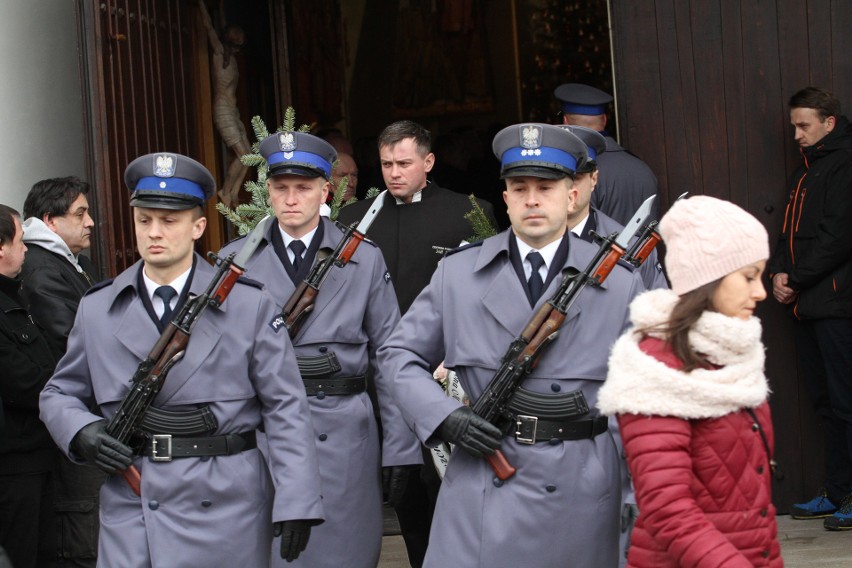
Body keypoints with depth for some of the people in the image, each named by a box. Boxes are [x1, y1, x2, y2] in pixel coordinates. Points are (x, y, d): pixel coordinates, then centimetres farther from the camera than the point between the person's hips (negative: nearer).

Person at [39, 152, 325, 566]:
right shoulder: (97, 310, 8)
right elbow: (59, 393, 17)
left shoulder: (249, 304, 1)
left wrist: (296, 502, -9)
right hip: (129, 513, 2)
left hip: (226, 512, -1)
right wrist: (81, 432, -5)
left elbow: (285, 408, -2)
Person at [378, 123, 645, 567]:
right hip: (480, 493, 0)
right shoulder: (458, 273, 5)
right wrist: (444, 416, -6)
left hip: (578, 496, 0)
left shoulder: (618, 284, 4)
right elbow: (399, 354, 10)